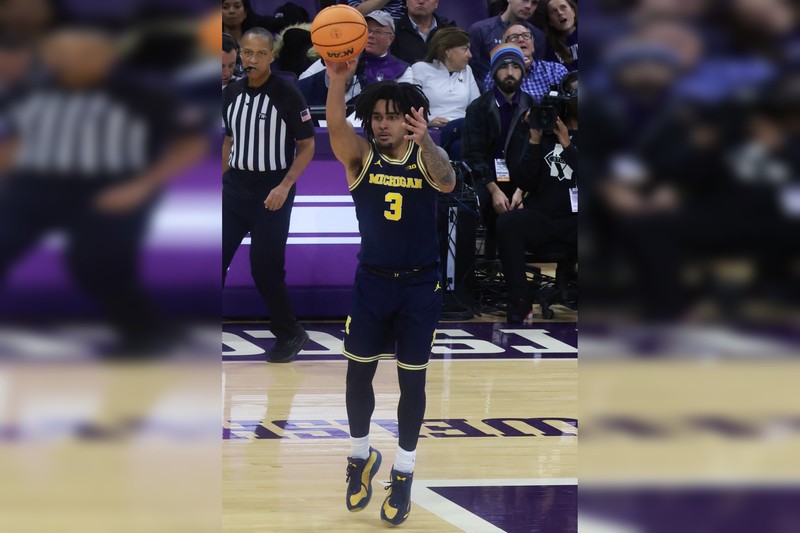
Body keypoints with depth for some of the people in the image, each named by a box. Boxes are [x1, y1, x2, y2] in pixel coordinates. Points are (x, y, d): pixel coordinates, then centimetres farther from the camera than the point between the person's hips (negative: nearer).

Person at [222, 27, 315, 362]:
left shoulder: (287, 95, -12)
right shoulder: (231, 93, 4)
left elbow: (307, 146, -9)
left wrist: (285, 186, -18)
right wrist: (220, 179, 14)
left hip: (271, 192, -5)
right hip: (234, 187, 5)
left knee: (265, 268, -4)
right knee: (218, 260, 2)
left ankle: (290, 334, 15)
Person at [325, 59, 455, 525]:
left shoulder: (427, 157, -9)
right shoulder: (361, 156, -7)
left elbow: (447, 182, -32)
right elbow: (336, 128, -28)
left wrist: (426, 142, -53)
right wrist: (337, 83, -49)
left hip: (420, 285, -1)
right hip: (372, 281, 1)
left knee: (412, 380, 5)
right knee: (358, 374, 8)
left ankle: (404, 473, 17)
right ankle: (362, 456, 31)